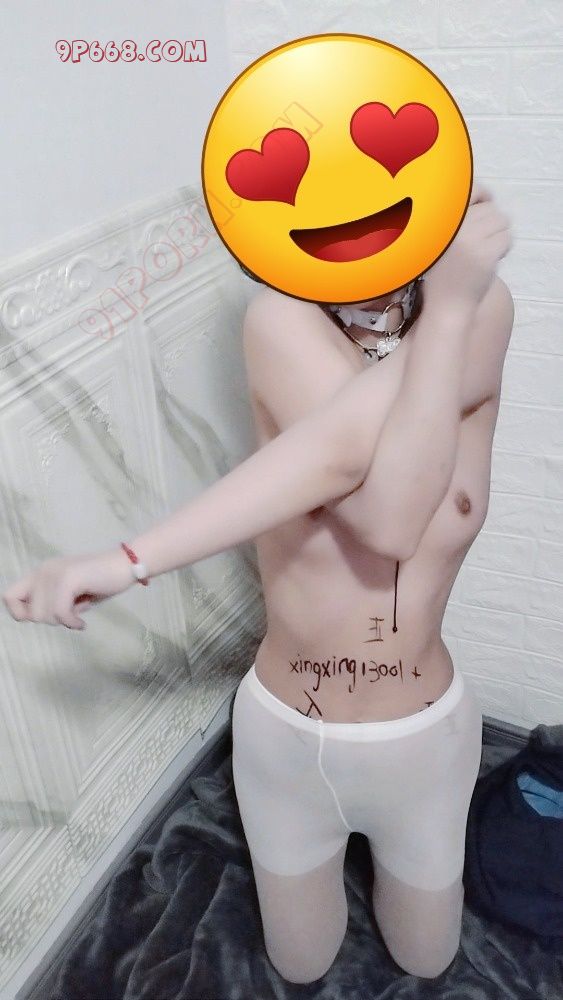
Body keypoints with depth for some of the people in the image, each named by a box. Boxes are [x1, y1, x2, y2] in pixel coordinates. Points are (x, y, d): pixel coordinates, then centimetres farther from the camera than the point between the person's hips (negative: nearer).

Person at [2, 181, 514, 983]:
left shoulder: (482, 309, -17)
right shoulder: (280, 320, -20)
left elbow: (342, 454, -36)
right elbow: (385, 518, -35)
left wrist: (133, 560, -39)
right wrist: (442, 309, -36)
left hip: (422, 738, 1)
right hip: (284, 734, 0)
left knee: (427, 958, 29)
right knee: (300, 963, 28)